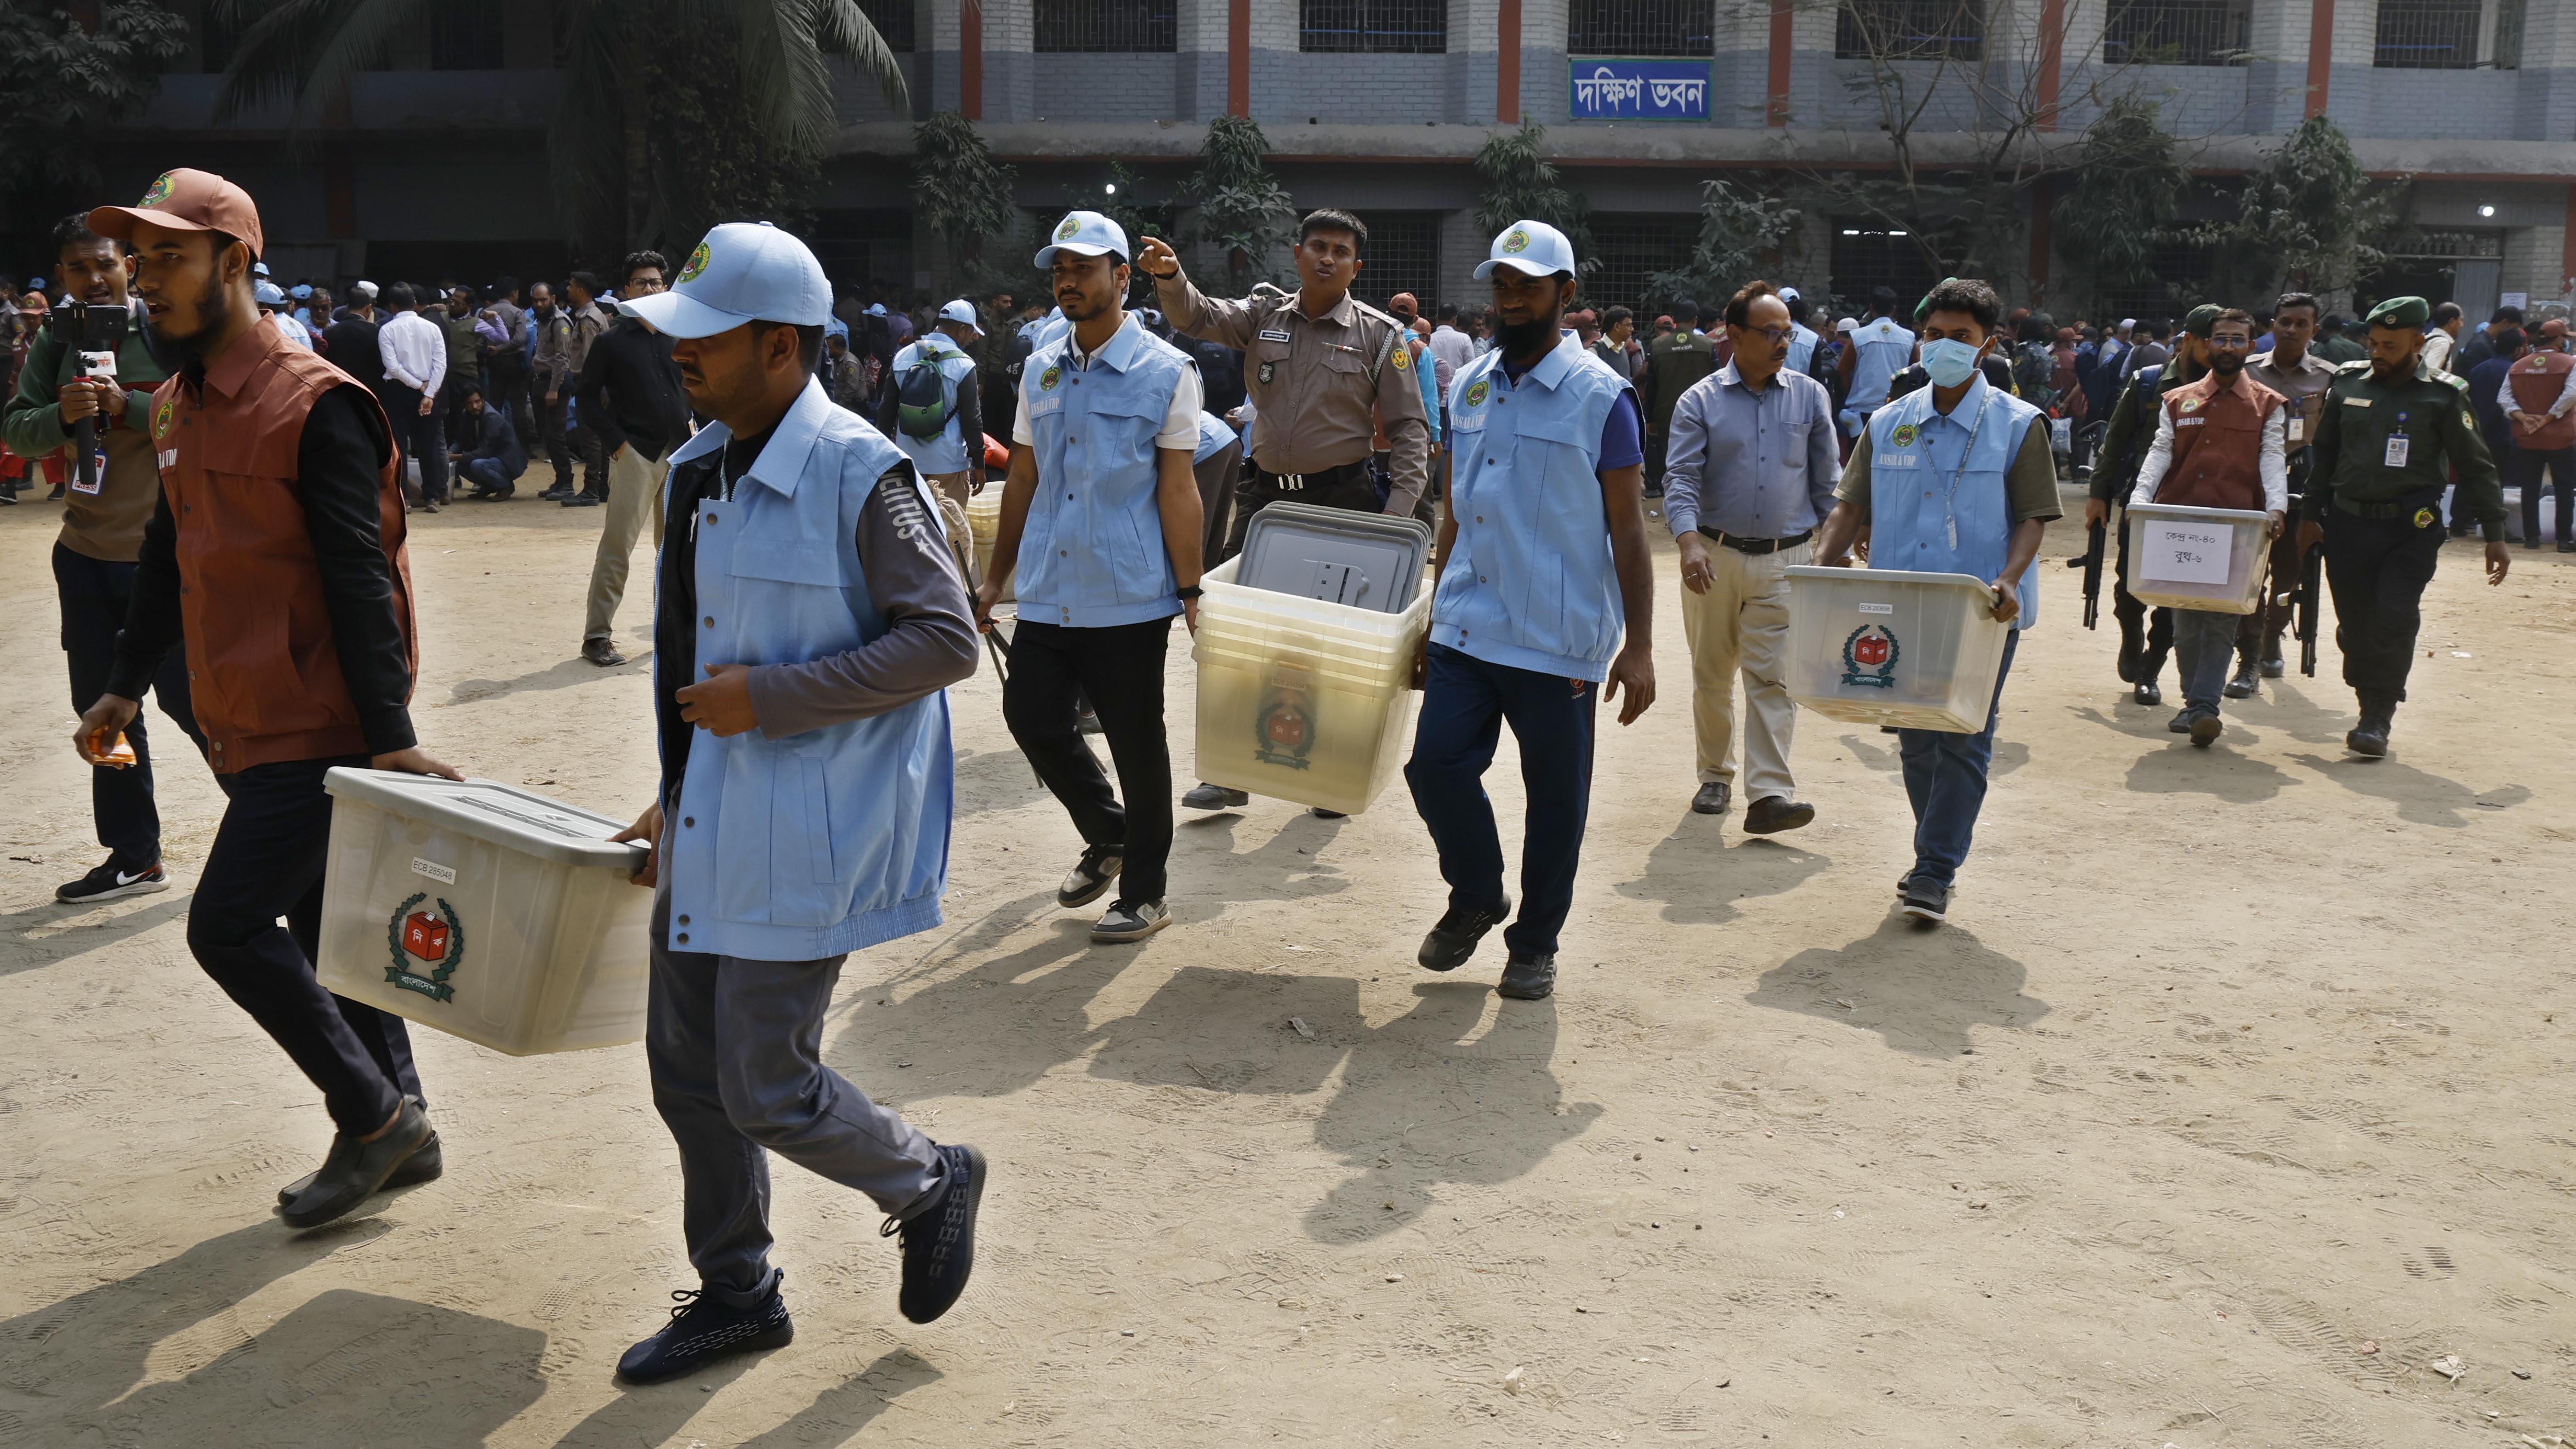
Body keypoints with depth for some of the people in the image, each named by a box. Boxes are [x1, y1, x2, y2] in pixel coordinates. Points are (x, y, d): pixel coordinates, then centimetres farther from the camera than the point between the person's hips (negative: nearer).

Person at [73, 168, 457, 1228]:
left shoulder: (313, 407, -15)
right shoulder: (178, 407, 12)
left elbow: (361, 583, -18)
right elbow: (168, 557, 22)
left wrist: (389, 736, -20)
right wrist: (125, 687, 22)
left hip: (317, 731, -9)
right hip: (248, 729, 9)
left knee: (228, 924, -8)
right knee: (321, 928, 14)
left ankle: (374, 1114, 8)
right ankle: (399, 1127, 26)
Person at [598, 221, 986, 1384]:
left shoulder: (859, 477, -17)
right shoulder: (701, 471, 10)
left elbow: (944, 640, -19)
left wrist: (767, 699, -22)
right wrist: (676, 800, 21)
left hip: (802, 835, -9)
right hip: (710, 827, 9)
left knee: (765, 1089, -3)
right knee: (688, 1070, 14)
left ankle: (931, 1183, 26)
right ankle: (735, 1297, 33)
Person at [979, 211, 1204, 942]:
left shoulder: (1165, 372, -4)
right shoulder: (1040, 370, 11)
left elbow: (1178, 490, -7)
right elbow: (1023, 478, 16)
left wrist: (1190, 591, -10)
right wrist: (996, 578, 15)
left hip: (1129, 599, -5)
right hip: (1049, 594, 5)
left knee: (1136, 743, 4)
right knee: (1031, 717, 7)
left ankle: (1144, 893, 20)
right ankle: (1107, 837, 32)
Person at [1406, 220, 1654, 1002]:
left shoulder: (1600, 397, -7)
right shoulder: (1469, 386, 10)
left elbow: (1628, 528, -7)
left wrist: (1638, 646, -11)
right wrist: (1435, 608, 17)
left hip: (1557, 641, -4)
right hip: (1466, 632, 5)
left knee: (1555, 796, 6)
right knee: (1434, 764, -1)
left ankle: (1535, 942, 25)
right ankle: (1475, 898, 26)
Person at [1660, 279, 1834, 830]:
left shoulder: (1809, 396, 6)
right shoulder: (1701, 401, 0)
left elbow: (1827, 478, 12)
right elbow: (1681, 478, -7)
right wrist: (1689, 541, -24)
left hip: (1784, 561, 0)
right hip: (1714, 557, 0)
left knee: (1772, 678, -8)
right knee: (1711, 676, 10)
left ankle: (1770, 794, -12)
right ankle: (1715, 776, 26)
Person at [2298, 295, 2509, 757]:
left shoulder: (2442, 396, -2)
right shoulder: (2349, 384, 7)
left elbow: (2476, 468, 1)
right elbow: (2324, 454, 17)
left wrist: (2495, 535, -2)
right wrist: (2311, 514, 14)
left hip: (2410, 530, -3)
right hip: (2348, 524, 3)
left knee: (2394, 622, -13)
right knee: (2354, 625, 5)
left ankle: (2377, 721, -6)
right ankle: (2370, 708, 20)